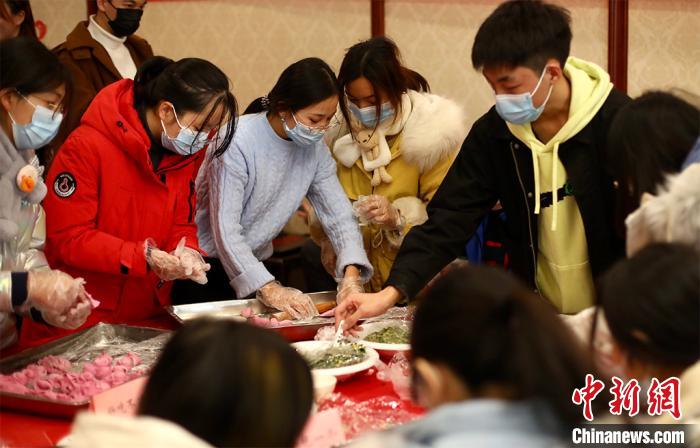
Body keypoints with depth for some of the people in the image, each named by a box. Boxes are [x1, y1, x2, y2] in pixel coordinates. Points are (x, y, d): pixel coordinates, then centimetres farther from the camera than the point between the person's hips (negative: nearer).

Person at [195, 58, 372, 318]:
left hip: (256, 261, 6)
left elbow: (339, 214, -7)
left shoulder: (315, 149, -2)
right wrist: (268, 289, -38)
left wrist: (351, 275, -26)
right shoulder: (238, 143, -22)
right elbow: (225, 230, -27)